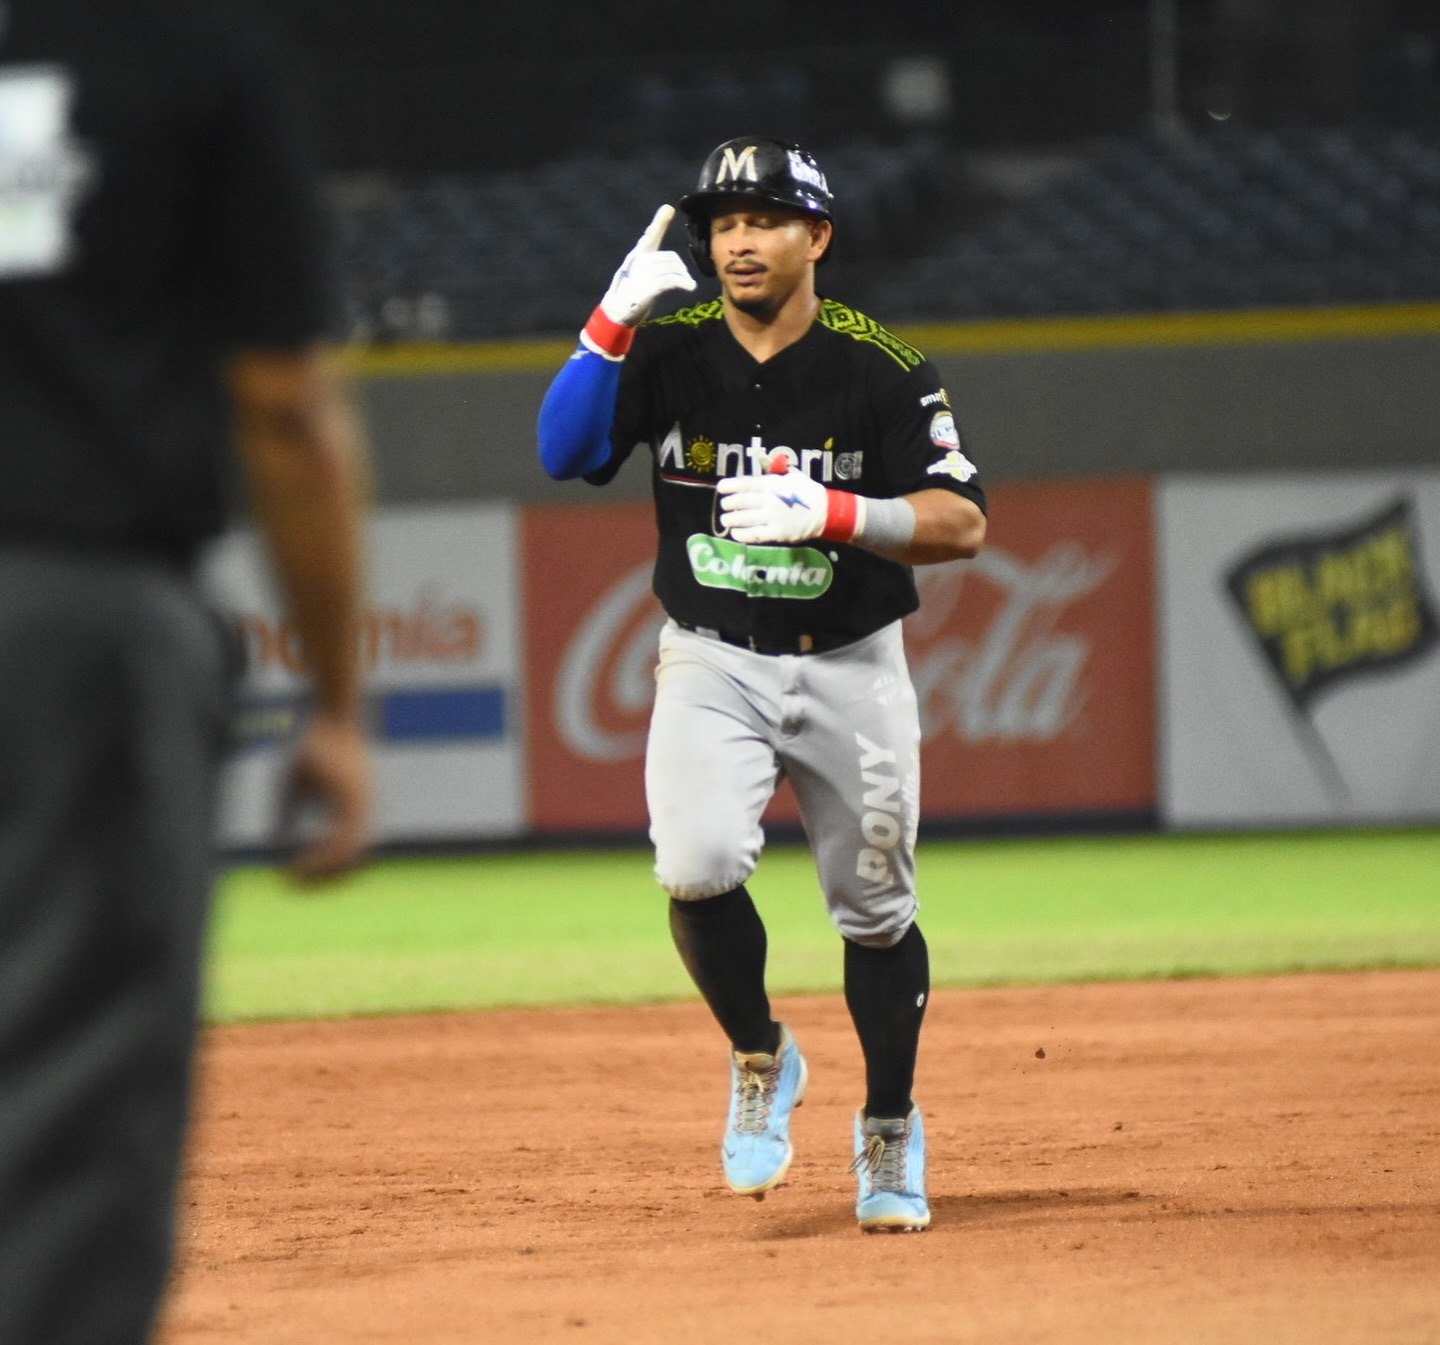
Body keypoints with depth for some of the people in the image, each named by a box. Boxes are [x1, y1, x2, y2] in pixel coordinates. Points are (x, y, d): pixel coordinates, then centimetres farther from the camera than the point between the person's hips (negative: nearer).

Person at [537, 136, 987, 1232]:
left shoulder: (880, 370, -9)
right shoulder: (671, 351, -3)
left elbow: (962, 523, -13)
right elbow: (562, 452, -15)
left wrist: (832, 512, -28)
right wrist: (613, 324, -26)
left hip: (850, 668, 0)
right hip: (712, 663, 0)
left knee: (876, 909, 6)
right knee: (699, 864, -23)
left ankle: (890, 1131, 28)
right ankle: (761, 1060, 3)